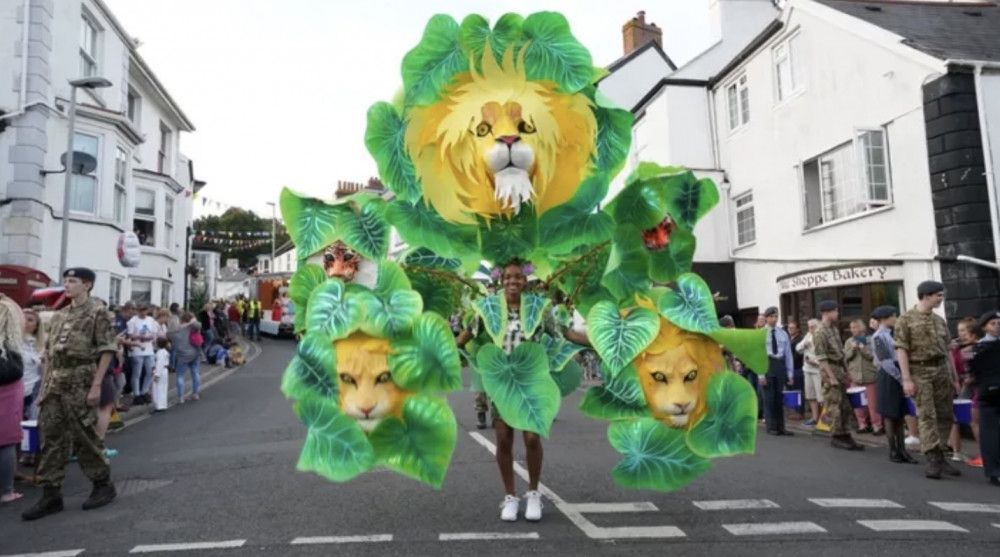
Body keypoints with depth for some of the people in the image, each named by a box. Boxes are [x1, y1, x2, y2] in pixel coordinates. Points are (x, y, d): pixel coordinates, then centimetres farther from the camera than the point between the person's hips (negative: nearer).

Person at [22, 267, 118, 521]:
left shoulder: (97, 312, -6)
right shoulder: (59, 315, 14)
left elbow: (106, 350, -11)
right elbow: (48, 352, 18)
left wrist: (96, 385, -16)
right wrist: (45, 385, 11)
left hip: (79, 382, -6)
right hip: (54, 384, 6)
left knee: (84, 436, 1)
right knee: (51, 436, 6)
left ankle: (103, 485, 16)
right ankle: (51, 494, 14)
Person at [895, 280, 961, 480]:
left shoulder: (940, 320, 13)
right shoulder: (906, 320, -6)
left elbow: (947, 349, 17)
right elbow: (901, 350, -10)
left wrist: (954, 376, 14)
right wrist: (907, 378, -16)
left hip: (942, 370, 6)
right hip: (920, 371, -6)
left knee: (945, 415, 8)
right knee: (926, 416, -7)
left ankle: (939, 456, 19)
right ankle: (933, 460, -7)